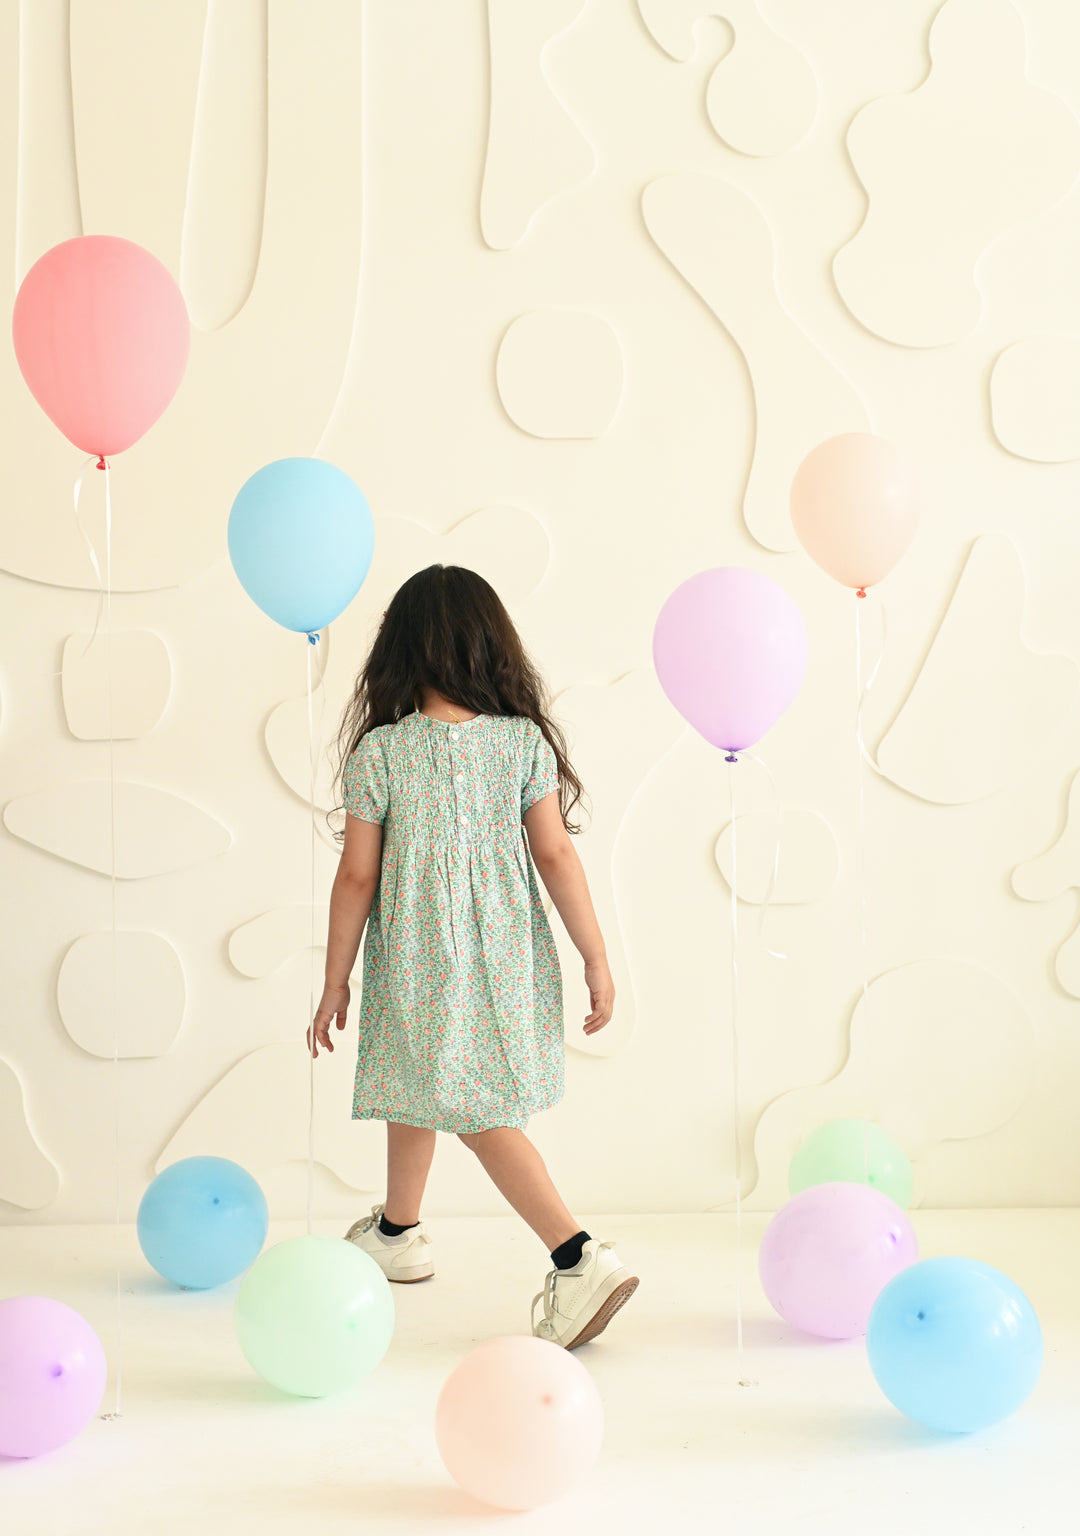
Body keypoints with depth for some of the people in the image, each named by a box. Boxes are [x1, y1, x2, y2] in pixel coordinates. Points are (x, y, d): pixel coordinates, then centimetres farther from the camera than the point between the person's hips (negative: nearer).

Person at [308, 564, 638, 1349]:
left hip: (416, 960, -4)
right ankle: (398, 1231, 42)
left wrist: (335, 980, 2)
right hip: (507, 957, 4)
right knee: (418, 1088, 24)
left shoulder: (379, 751, -12)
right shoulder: (526, 741, -7)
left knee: (482, 1113, 1)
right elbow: (556, 855, -8)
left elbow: (358, 875, -8)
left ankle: (580, 1256, -14)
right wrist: (597, 960, -1)